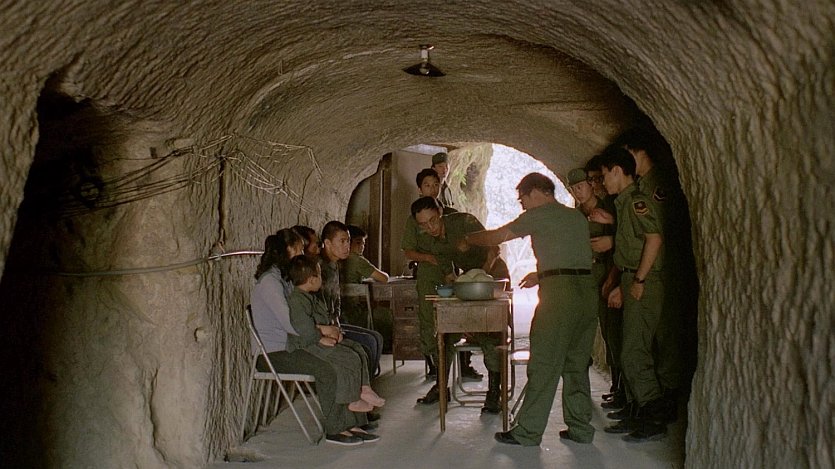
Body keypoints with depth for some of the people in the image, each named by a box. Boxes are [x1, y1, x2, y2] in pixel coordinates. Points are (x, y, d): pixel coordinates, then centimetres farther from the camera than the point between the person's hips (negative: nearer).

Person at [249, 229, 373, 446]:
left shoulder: (285, 278, 16)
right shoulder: (269, 281, -16)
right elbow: (290, 323, -24)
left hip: (289, 345, 9)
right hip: (273, 353, -9)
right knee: (328, 369, -26)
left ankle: (350, 421, -4)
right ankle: (334, 430, -13)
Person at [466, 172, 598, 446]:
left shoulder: (539, 215, 1)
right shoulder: (578, 217, 20)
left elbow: (496, 237, 6)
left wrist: (468, 239, 22)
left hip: (559, 291, -7)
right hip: (588, 289, 7)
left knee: (544, 365, -3)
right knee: (577, 363, 13)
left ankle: (528, 432, 2)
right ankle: (580, 428, 16)